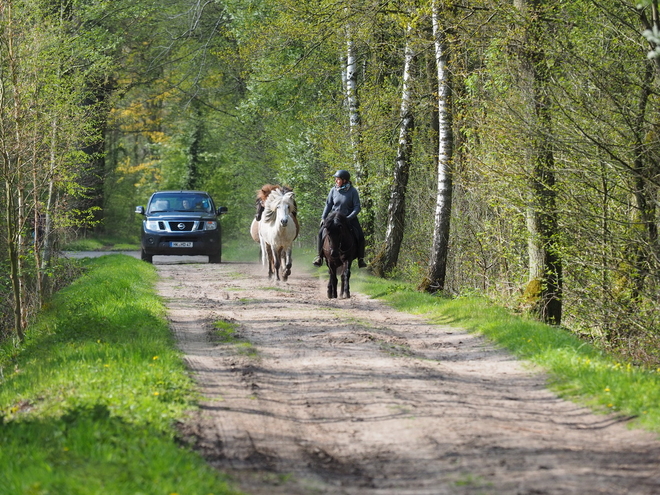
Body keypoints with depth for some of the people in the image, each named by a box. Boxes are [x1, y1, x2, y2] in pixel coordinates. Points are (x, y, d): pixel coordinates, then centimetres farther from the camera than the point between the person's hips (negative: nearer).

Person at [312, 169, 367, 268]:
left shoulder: (353, 191, -11)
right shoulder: (333, 191, -2)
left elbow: (357, 207, -12)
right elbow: (328, 204, 6)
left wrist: (349, 218, -24)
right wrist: (323, 218, -3)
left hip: (349, 218, -2)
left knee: (360, 236, -19)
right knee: (321, 232, -14)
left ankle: (360, 258, -8)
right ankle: (319, 256, -6)